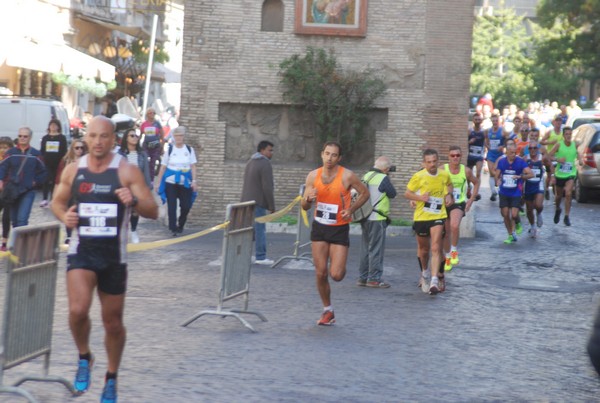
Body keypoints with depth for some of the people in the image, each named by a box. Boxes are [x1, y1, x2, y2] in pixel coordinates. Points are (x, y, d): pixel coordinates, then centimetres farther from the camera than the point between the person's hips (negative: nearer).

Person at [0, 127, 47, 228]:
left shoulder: (36, 154, -1)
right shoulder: (11, 153, 1)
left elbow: (43, 172, 7)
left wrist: (35, 182, -3)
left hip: (28, 192, -3)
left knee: (22, 219, -15)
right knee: (14, 220, 13)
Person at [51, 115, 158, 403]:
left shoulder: (127, 171, -6)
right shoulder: (73, 170, 1)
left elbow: (153, 212, -7)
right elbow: (57, 201, 17)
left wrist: (134, 201, -29)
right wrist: (63, 216, -6)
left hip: (113, 255, 0)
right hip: (81, 252, 1)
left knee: (113, 322, 9)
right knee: (78, 310, -22)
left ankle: (111, 379, 31)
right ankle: (84, 357, 8)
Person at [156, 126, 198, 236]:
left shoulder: (189, 150, 5)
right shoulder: (169, 149, 2)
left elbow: (193, 166, 3)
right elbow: (163, 167, 3)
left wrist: (194, 181, -9)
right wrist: (159, 183, 1)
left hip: (185, 183, 1)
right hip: (170, 183, -1)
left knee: (186, 206, 0)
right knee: (172, 206, -5)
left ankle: (180, 225, 24)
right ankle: (173, 228, 1)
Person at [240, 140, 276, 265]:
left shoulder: (250, 162, 17)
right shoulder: (265, 164, -13)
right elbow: (268, 187, -18)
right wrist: (272, 206, -13)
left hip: (247, 200, 9)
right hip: (258, 202, -9)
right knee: (260, 229, -5)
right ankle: (261, 257, -4)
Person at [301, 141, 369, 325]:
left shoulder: (347, 176, -13)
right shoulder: (313, 176, -3)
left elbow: (365, 193, 2)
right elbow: (305, 206, 3)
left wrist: (351, 209, -12)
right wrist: (308, 198, -20)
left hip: (340, 229, -3)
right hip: (319, 227, 3)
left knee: (336, 275, -10)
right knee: (320, 273, 0)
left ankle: (339, 266, 29)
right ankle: (327, 310, 17)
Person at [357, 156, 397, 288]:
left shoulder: (366, 176, 10)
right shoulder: (383, 178, -13)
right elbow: (392, 194, -5)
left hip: (365, 218, 8)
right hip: (377, 219, -8)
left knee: (365, 248, 14)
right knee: (376, 249, -2)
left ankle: (362, 277, 18)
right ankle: (374, 278, -1)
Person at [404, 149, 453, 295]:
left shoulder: (444, 175, 0)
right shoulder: (418, 177, -9)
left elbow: (449, 185, 23)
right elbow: (407, 193, -2)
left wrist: (449, 194, 2)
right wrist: (420, 197, -20)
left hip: (438, 217, 0)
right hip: (421, 217, 0)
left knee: (436, 248, -14)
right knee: (423, 248, 16)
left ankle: (435, 280, -18)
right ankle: (424, 274, 42)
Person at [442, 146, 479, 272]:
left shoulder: (466, 171, -5)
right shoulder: (442, 170, -9)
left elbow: (476, 183, 12)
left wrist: (471, 200, 7)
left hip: (459, 204, -1)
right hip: (444, 204, 1)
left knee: (455, 225, -30)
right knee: (446, 233, 11)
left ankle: (454, 250, -7)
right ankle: (447, 257, 33)